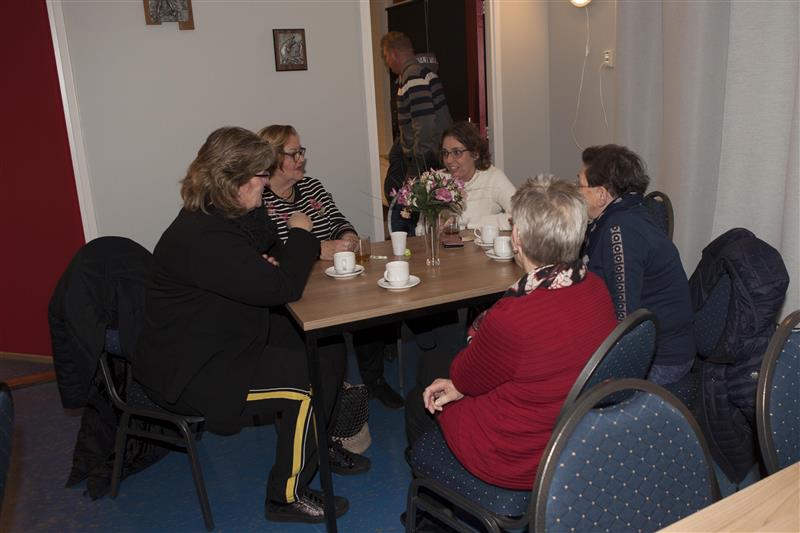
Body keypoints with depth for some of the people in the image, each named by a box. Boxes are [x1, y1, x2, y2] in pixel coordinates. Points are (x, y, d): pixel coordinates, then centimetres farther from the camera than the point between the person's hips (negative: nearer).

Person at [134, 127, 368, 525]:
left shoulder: (224, 216, 3)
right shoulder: (202, 237, -29)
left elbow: (265, 250, 19)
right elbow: (283, 287, -32)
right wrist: (300, 234, -14)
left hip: (227, 340, 10)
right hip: (190, 373, -10)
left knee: (328, 349, 5)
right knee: (310, 381, -19)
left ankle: (317, 445, 27)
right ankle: (287, 498, 1)